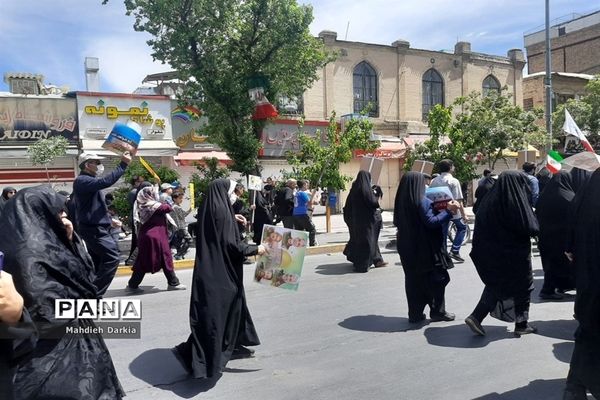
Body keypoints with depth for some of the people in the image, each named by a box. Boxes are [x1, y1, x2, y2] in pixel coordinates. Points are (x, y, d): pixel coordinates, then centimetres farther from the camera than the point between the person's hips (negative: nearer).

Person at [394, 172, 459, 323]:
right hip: (425, 249, -6)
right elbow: (431, 222, -21)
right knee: (438, 278, 9)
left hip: (407, 248, 7)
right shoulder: (422, 201, -17)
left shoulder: (400, 202, 3)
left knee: (413, 279, 12)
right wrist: (448, 211, -15)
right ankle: (438, 311, 16)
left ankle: (415, 314, 16)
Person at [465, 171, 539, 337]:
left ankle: (476, 317, 4)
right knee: (523, 285, 14)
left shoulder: (490, 199, 0)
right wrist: (535, 226, 5)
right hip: (514, 253, -6)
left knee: (495, 284, 17)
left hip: (490, 252, 6)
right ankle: (521, 324, 21)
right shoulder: (516, 201, -17)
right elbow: (529, 227, -17)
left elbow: (480, 225, 4)